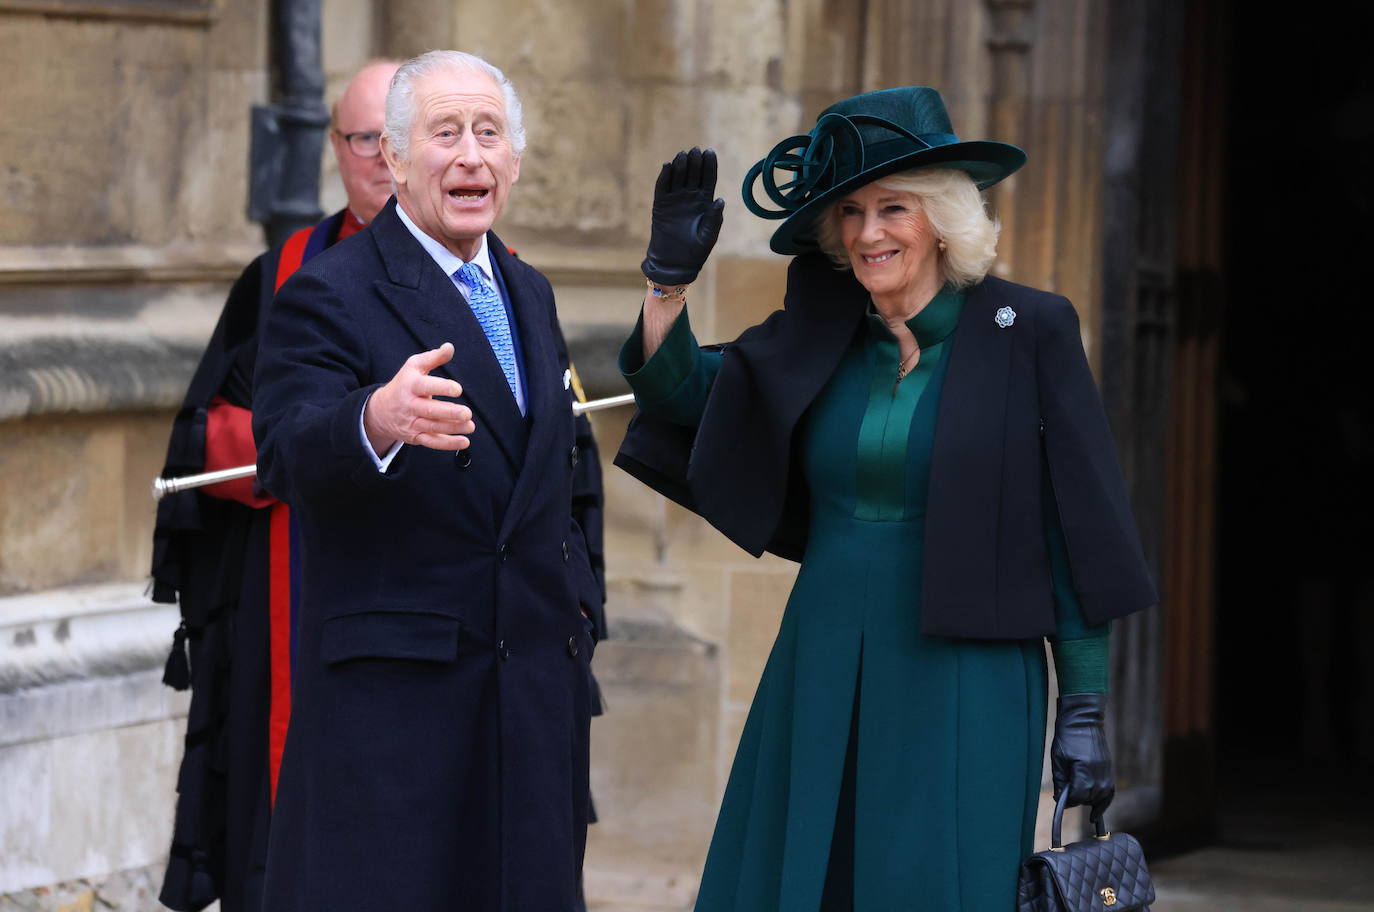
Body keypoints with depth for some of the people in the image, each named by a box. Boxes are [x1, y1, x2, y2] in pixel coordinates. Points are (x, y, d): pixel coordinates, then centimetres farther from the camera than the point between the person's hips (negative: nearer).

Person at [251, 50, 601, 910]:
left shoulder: (528, 293, 17)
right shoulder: (328, 295, -6)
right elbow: (287, 453, -22)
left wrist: (577, 608, 19)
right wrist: (377, 420, -42)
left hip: (536, 680, 7)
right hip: (390, 685, -7)